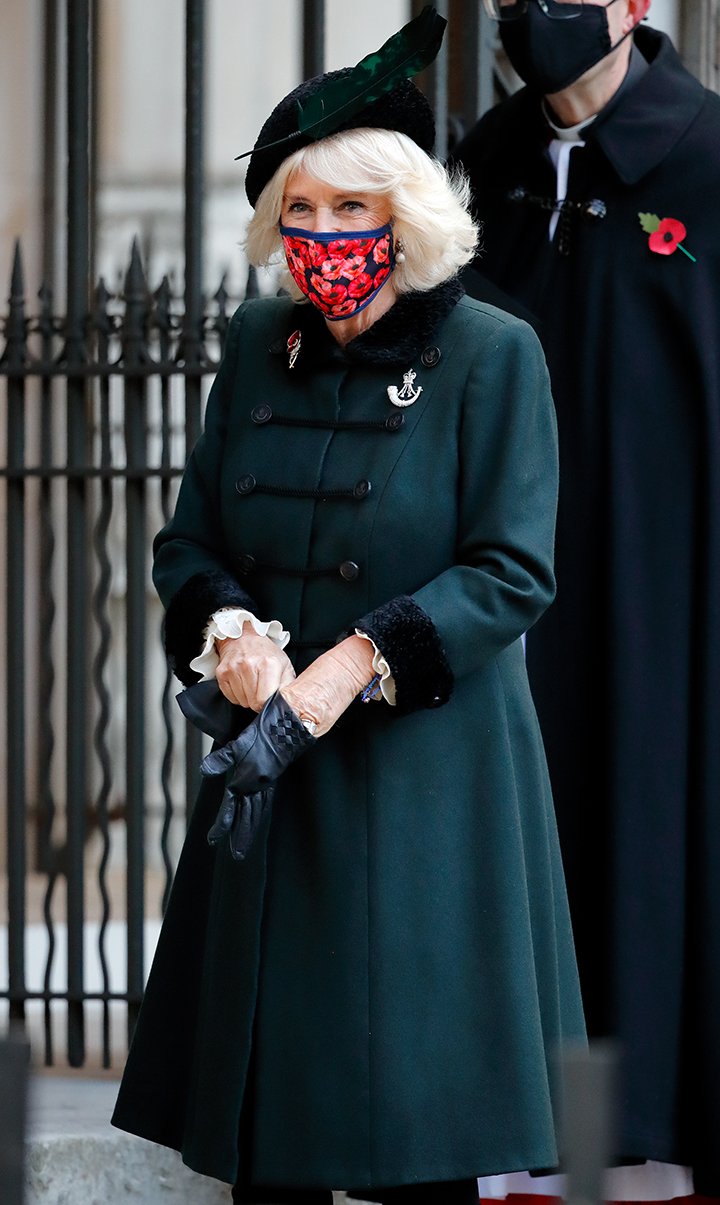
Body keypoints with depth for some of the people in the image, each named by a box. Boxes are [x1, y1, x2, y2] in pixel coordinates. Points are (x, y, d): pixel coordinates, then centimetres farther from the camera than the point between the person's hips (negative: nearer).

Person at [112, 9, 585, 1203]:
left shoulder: (491, 356, -6)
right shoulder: (258, 344, 9)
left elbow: (510, 571, -10)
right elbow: (189, 540, 12)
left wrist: (355, 664, -19)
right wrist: (233, 633, -10)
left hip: (426, 770, -4)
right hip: (270, 765, 5)